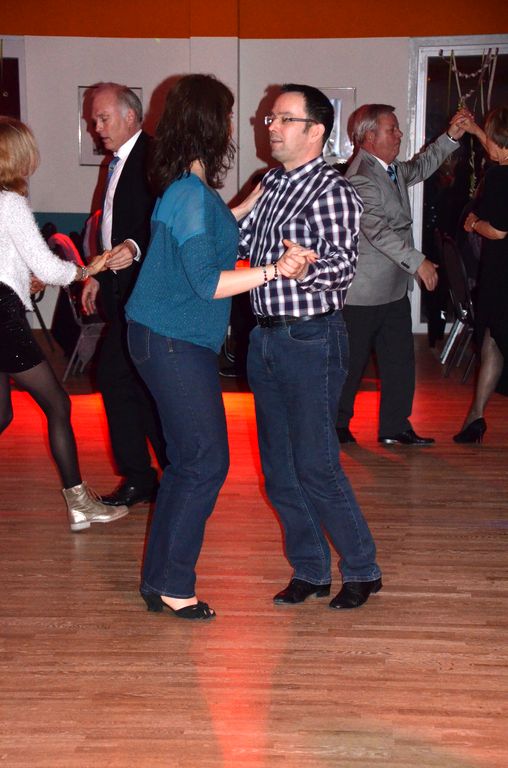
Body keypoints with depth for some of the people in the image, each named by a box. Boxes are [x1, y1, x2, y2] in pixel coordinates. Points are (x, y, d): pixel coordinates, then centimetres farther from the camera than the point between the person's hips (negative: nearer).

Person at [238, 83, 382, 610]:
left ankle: (362, 570, 15)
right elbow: (241, 242, 19)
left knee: (316, 467, -3)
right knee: (278, 467, 12)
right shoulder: (272, 183, 12)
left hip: (311, 339, -8)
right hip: (266, 338, 8)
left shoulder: (332, 191, -12)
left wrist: (306, 269, -41)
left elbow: (344, 262, -22)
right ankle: (309, 571, 25)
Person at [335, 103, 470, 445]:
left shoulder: (392, 169, 9)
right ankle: (337, 425, 21)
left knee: (400, 359, 12)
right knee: (351, 361, 5)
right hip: (364, 292, -9)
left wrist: (451, 137, 18)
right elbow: (379, 230, -28)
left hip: (394, 288, 9)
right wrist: (418, 261, -28)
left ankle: (395, 427, 22)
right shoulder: (360, 178, -21)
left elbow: (420, 168, 29)